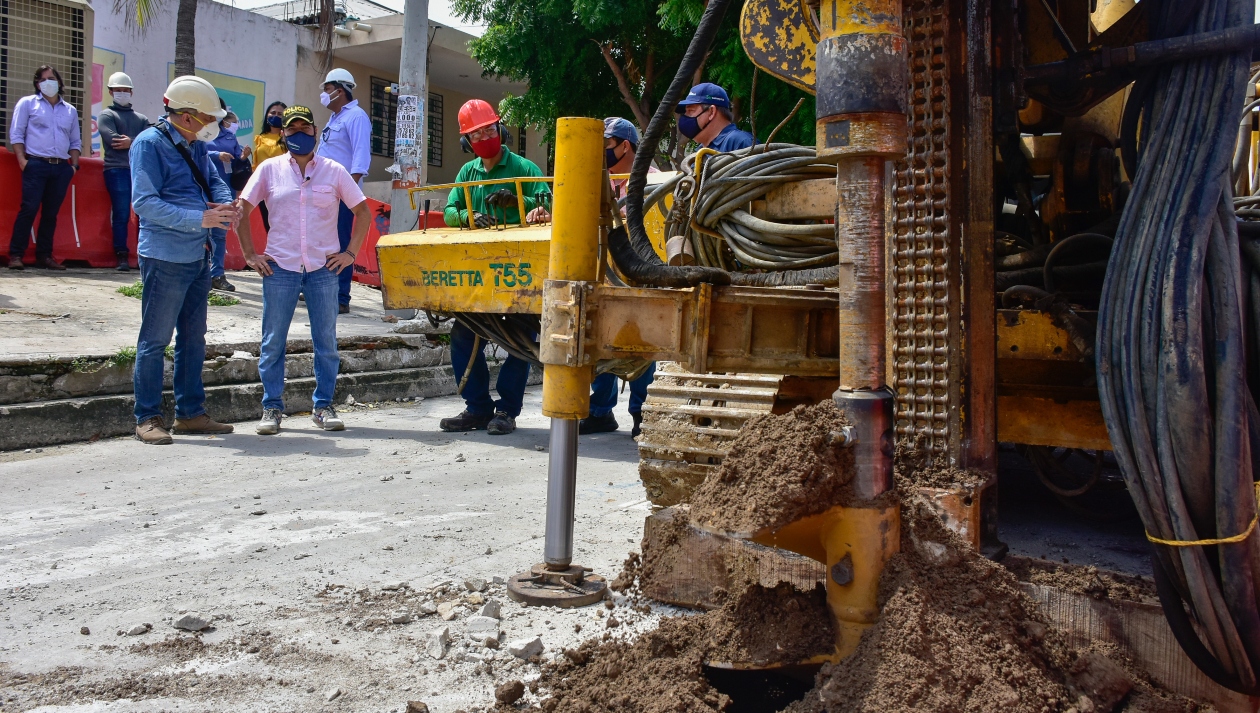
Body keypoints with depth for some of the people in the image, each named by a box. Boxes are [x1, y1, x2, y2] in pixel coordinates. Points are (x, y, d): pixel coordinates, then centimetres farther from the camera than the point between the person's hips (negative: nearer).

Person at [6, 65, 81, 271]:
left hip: (61, 168, 4)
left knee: (51, 213, 5)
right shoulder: (27, 103, 7)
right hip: (36, 165, -3)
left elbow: (75, 141, 21)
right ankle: (16, 254, -5)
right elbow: (16, 133, 2)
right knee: (29, 209, -10)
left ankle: (44, 255, 11)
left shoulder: (70, 110, 18)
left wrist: (74, 164, 7)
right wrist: (22, 160, -9)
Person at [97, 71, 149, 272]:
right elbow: (112, 139, -6)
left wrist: (131, 142, -10)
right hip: (117, 170, -3)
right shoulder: (106, 115, 11)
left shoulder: (141, 119, 21)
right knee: (121, 214, -6)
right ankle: (122, 256, -2)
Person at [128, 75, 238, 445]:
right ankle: (147, 418, 8)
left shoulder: (197, 145, 11)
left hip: (199, 258, 8)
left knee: (193, 339, 13)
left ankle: (191, 413, 22)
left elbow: (214, 181, 18)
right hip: (165, 258, -8)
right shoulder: (150, 143, -12)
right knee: (155, 340, 0)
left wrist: (225, 205, -6)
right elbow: (144, 202, -19)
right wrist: (199, 219, -25)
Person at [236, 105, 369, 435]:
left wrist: (350, 253, 2)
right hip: (279, 268, 0)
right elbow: (242, 210, 9)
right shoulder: (270, 169, 5)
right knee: (273, 342, 3)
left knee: (326, 342, 3)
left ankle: (323, 406, 14)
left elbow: (363, 212, 9)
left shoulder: (333, 171, 5)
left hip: (323, 268, 0)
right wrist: (250, 254, 2)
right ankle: (272, 408, 13)